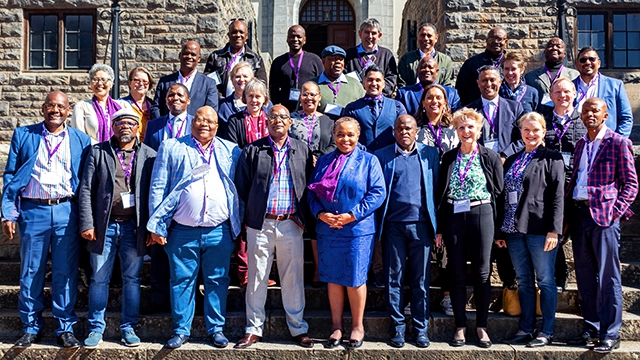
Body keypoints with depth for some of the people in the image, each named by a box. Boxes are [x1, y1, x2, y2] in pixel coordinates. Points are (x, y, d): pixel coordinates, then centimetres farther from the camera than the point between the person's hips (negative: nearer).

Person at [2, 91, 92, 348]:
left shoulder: (81, 140, 8)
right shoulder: (23, 135, 8)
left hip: (67, 211, 0)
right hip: (32, 211, 0)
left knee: (65, 273, 3)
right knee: (31, 272, 7)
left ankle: (65, 328, 14)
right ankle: (31, 327, 20)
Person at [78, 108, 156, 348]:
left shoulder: (149, 155, 4)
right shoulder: (98, 152, 4)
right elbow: (86, 190, 1)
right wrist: (87, 224, -6)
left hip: (134, 227, 0)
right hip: (104, 226, 0)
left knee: (132, 280, 8)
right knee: (99, 279, 6)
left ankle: (128, 328, 20)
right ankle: (96, 329, 19)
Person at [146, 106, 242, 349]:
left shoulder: (231, 151, 11)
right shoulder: (171, 148, 5)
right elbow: (158, 188, 2)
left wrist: (239, 224, 4)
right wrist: (157, 227, -5)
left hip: (219, 231, 1)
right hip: (182, 231, -1)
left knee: (218, 281, 7)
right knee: (182, 281, 5)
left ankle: (216, 329, 19)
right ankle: (181, 331, 17)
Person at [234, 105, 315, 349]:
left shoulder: (303, 150, 8)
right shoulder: (252, 151, 4)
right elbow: (242, 186, 4)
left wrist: (304, 217, 1)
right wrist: (247, 217, -1)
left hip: (291, 225, 1)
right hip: (260, 224, 0)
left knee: (293, 279, 6)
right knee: (257, 278, 6)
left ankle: (298, 329, 18)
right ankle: (254, 329, 17)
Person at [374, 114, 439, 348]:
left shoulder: (430, 154, 10)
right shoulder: (382, 156, 8)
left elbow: (437, 187, 7)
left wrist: (438, 225, 1)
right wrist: (378, 223, -2)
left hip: (421, 224, 0)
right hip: (393, 225, 0)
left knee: (421, 279, 5)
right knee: (394, 278, 4)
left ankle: (421, 327, 14)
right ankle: (398, 327, 14)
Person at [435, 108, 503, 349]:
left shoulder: (490, 157, 1)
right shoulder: (449, 158, 7)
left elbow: (498, 190, 3)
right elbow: (441, 193, 5)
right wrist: (439, 227, 1)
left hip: (481, 216, -2)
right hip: (453, 217, 2)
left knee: (482, 272, 4)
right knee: (457, 273, 6)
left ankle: (481, 326, 14)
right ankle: (460, 326, 14)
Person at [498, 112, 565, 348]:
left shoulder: (551, 158, 0)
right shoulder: (512, 160, 17)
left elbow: (558, 196, -8)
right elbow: (503, 196, 16)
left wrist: (554, 230, -15)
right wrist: (500, 230, 12)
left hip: (540, 230, -5)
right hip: (514, 230, 5)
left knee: (545, 281, 2)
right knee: (523, 282, 10)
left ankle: (546, 332, 10)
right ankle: (525, 329, 18)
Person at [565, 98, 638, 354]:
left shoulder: (618, 143, -2)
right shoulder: (581, 145, 16)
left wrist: (616, 211, -13)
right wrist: (566, 212, 7)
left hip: (604, 215, -6)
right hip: (578, 214, 6)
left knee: (607, 277, -3)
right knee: (585, 276, 10)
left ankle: (610, 334, 5)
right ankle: (592, 330, 19)